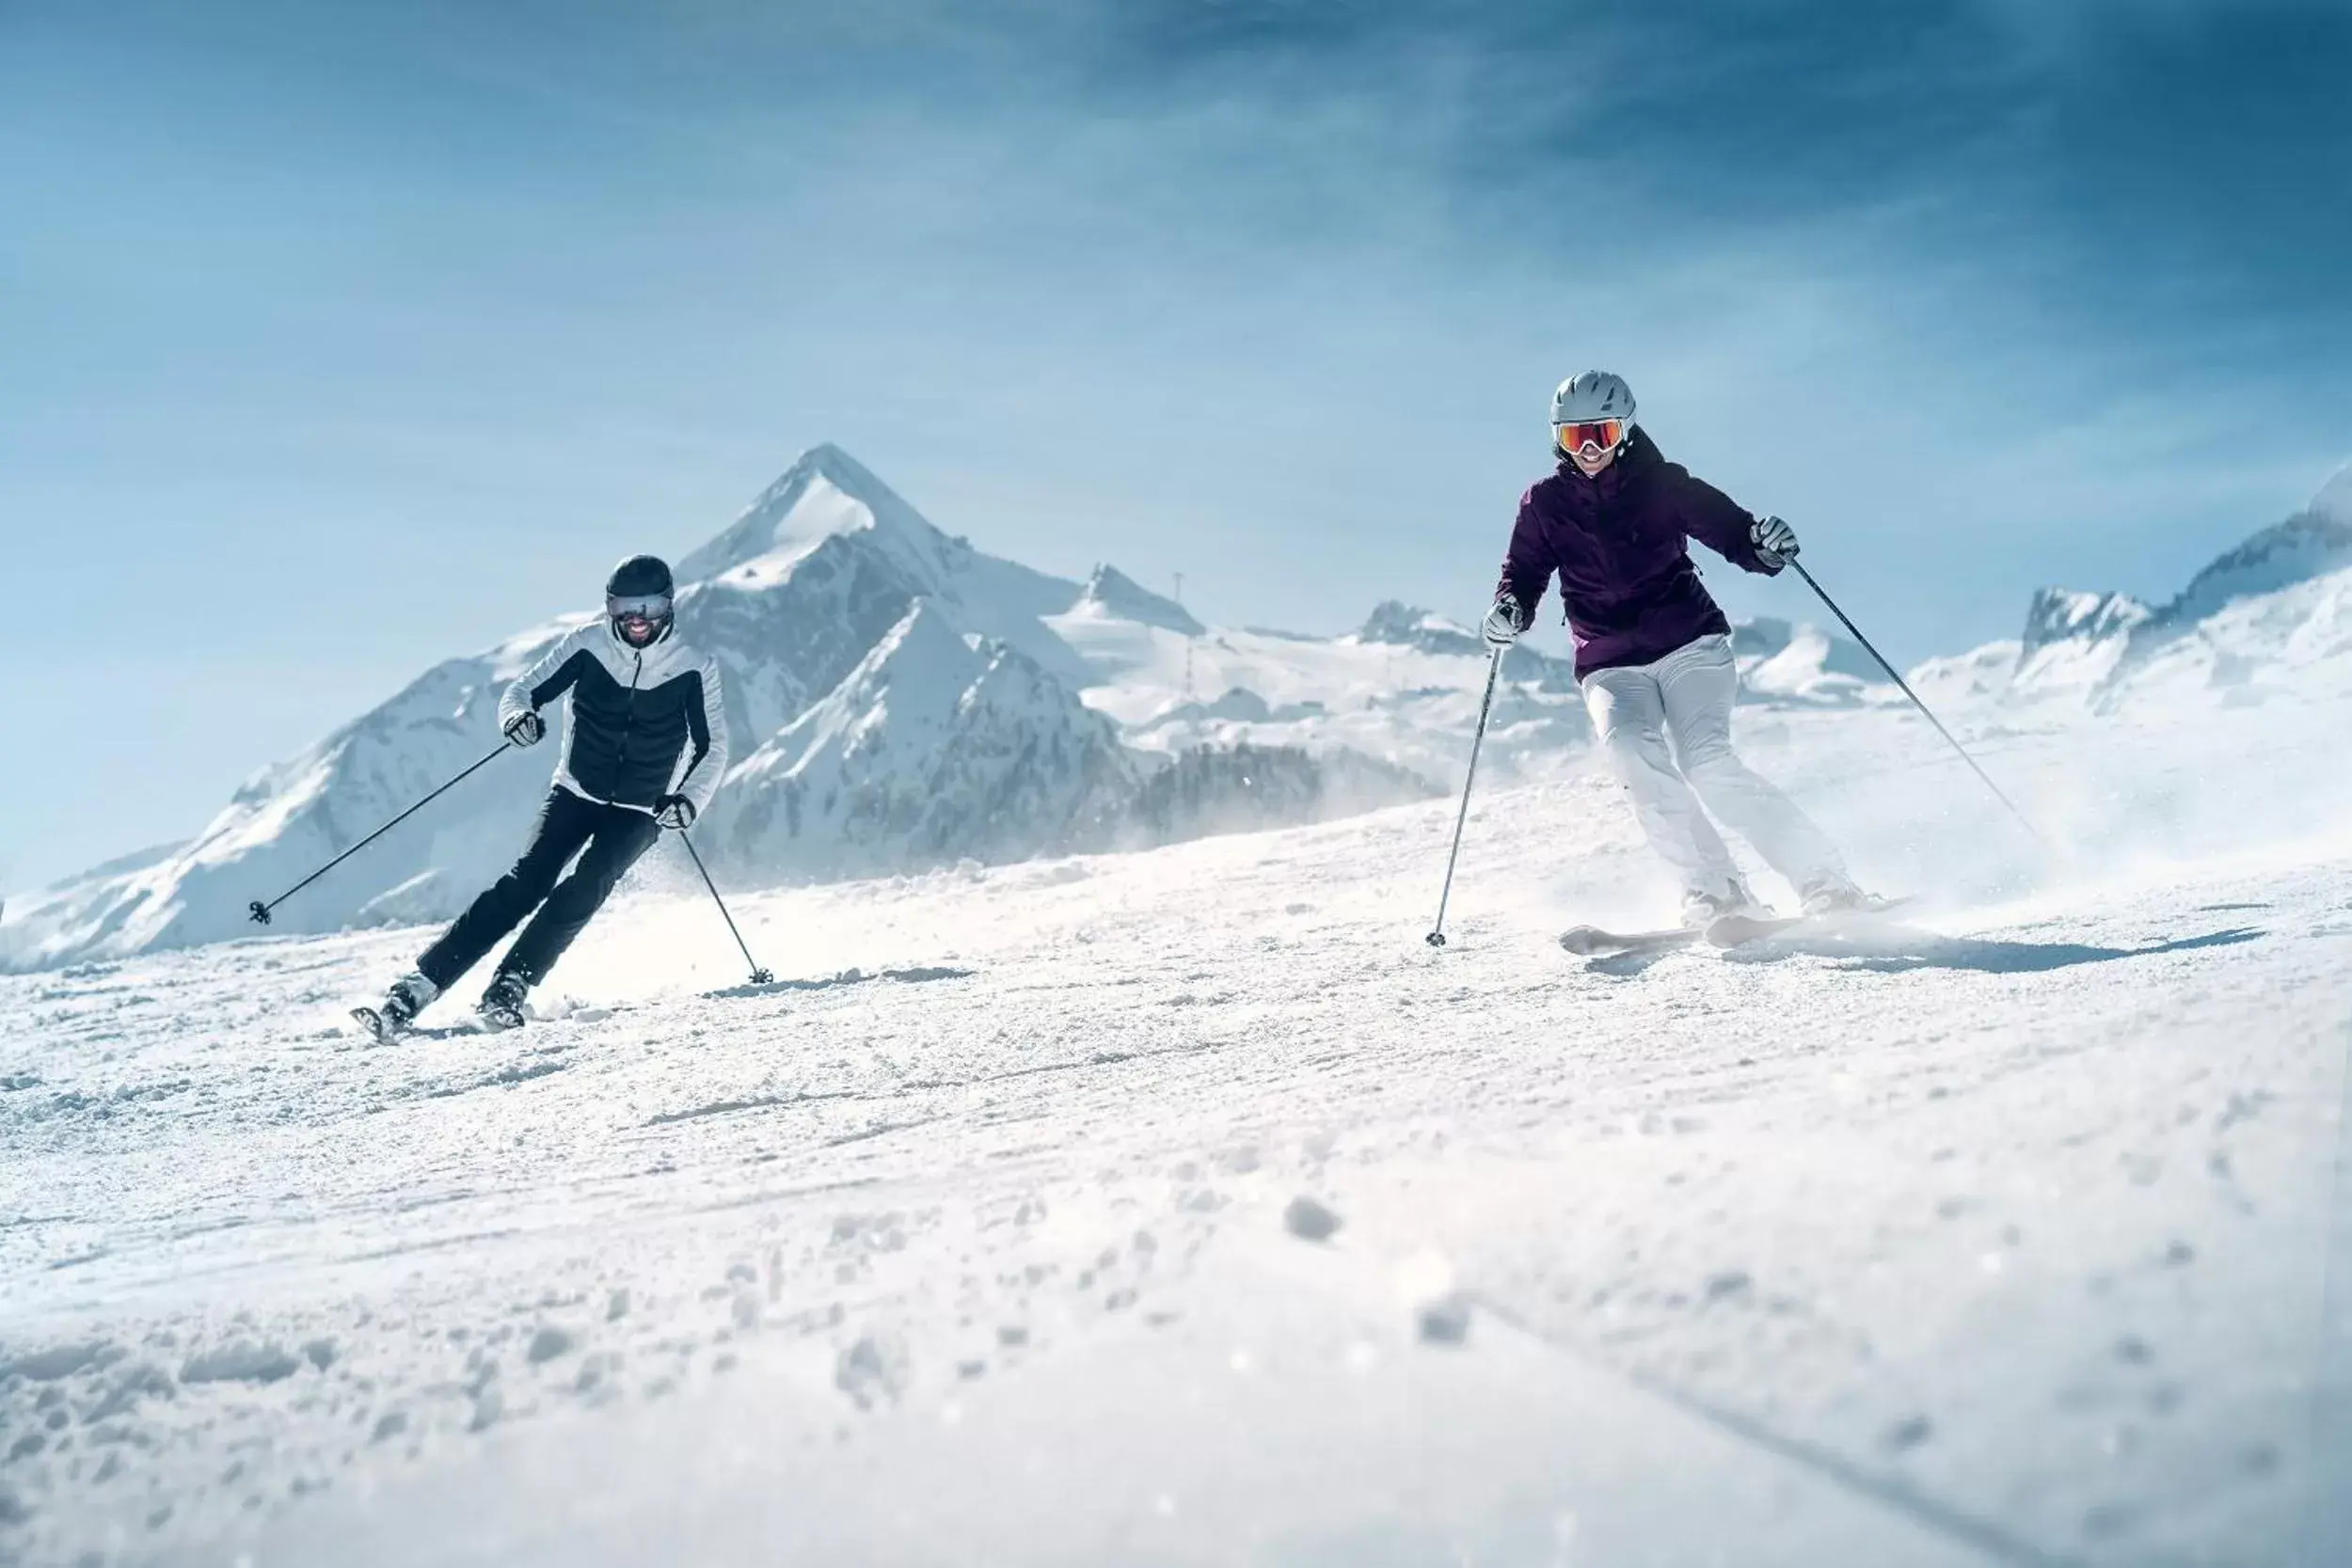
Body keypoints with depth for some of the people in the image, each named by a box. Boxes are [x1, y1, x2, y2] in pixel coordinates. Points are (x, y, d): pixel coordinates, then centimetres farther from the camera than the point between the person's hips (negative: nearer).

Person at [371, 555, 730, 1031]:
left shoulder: (694, 669, -8)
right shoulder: (588, 645, -5)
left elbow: (713, 749, -3)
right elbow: (523, 691, -2)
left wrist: (690, 800, -20)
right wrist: (517, 715, -26)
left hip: (640, 813, 0)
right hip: (575, 794, 0)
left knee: (587, 885, -25)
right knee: (529, 879, -17)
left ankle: (512, 983, -22)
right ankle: (424, 979, -16)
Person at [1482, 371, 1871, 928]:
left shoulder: (1662, 484, 3)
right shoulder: (1545, 504, 8)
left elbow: (1730, 529, 3)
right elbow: (1524, 573, 12)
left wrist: (1763, 544, -19)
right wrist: (1510, 609, -10)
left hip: (1689, 644, -2)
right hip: (1611, 666, 2)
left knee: (1706, 762, -22)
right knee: (1631, 751, -27)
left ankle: (1824, 881, -14)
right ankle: (1715, 889, -21)